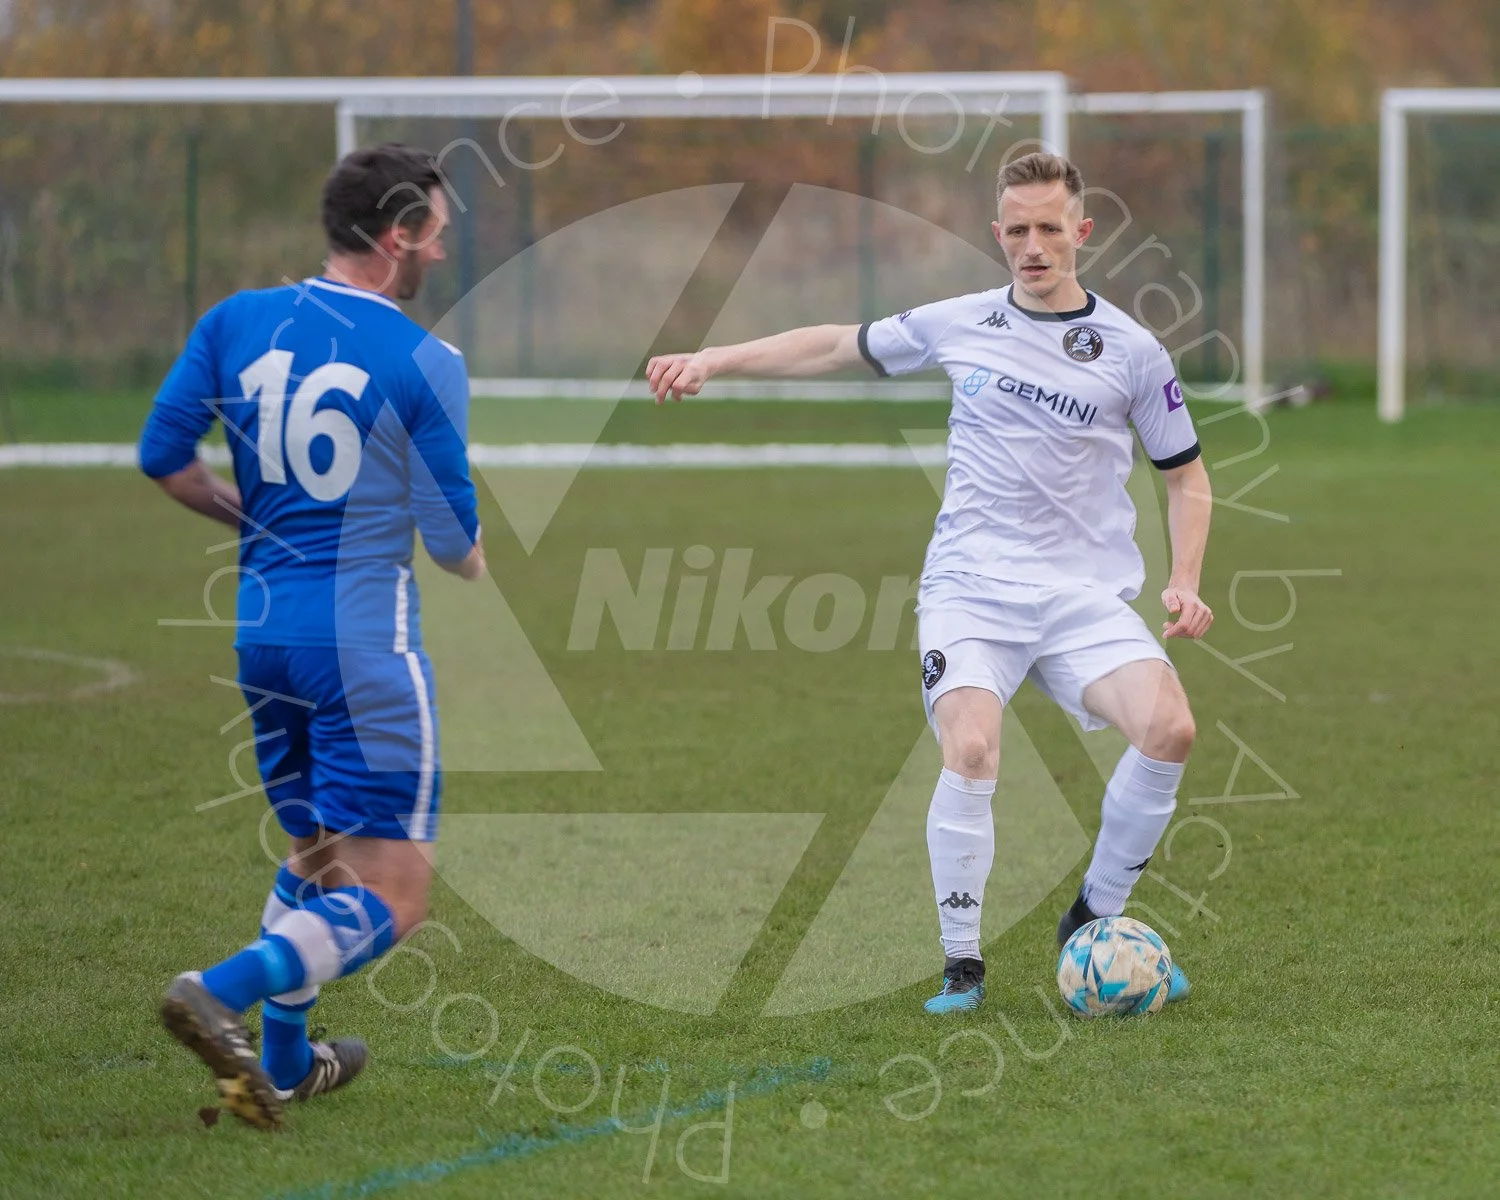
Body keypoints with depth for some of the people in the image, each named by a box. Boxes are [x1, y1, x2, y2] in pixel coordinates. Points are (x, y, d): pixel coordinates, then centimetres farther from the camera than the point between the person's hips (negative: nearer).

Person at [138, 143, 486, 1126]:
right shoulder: (426, 362, -10)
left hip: (262, 629, 7)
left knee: (315, 860, 25)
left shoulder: (236, 321, 3)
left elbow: (162, 455, 4)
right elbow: (448, 537, -6)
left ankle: (282, 1062, 26)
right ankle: (223, 993, -26)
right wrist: (480, 565, 17)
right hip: (364, 640, -6)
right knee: (389, 900, -5)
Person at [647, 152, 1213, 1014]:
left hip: (1086, 596, 0)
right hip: (969, 589, 0)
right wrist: (714, 360, 19)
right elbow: (841, 346, 22)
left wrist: (1185, 583, -1)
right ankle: (962, 964, -10)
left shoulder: (1132, 352, 3)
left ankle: (1094, 923, -3)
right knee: (971, 753, -25)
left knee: (1168, 726, -24)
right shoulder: (960, 326, 8)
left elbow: (1187, 477, 13)